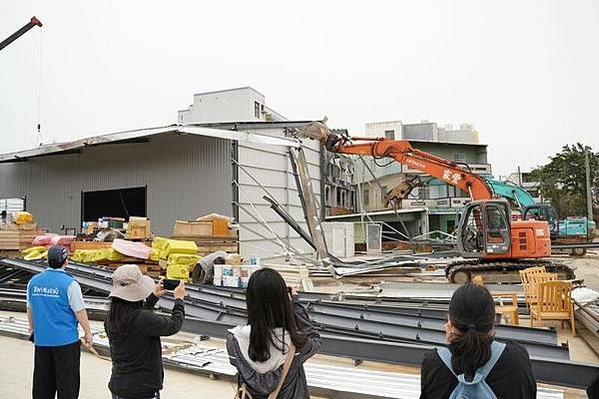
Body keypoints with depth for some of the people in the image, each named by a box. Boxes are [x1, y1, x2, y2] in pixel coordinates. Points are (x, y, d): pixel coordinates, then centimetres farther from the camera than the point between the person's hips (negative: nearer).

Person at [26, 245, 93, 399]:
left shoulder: (33, 281, 1)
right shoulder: (69, 283, -16)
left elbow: (30, 309, 12)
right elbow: (80, 312, -13)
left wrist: (32, 328, 28)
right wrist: (88, 333, -1)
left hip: (41, 339, 5)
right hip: (66, 339, -5)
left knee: (43, 378, 17)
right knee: (67, 380, 7)